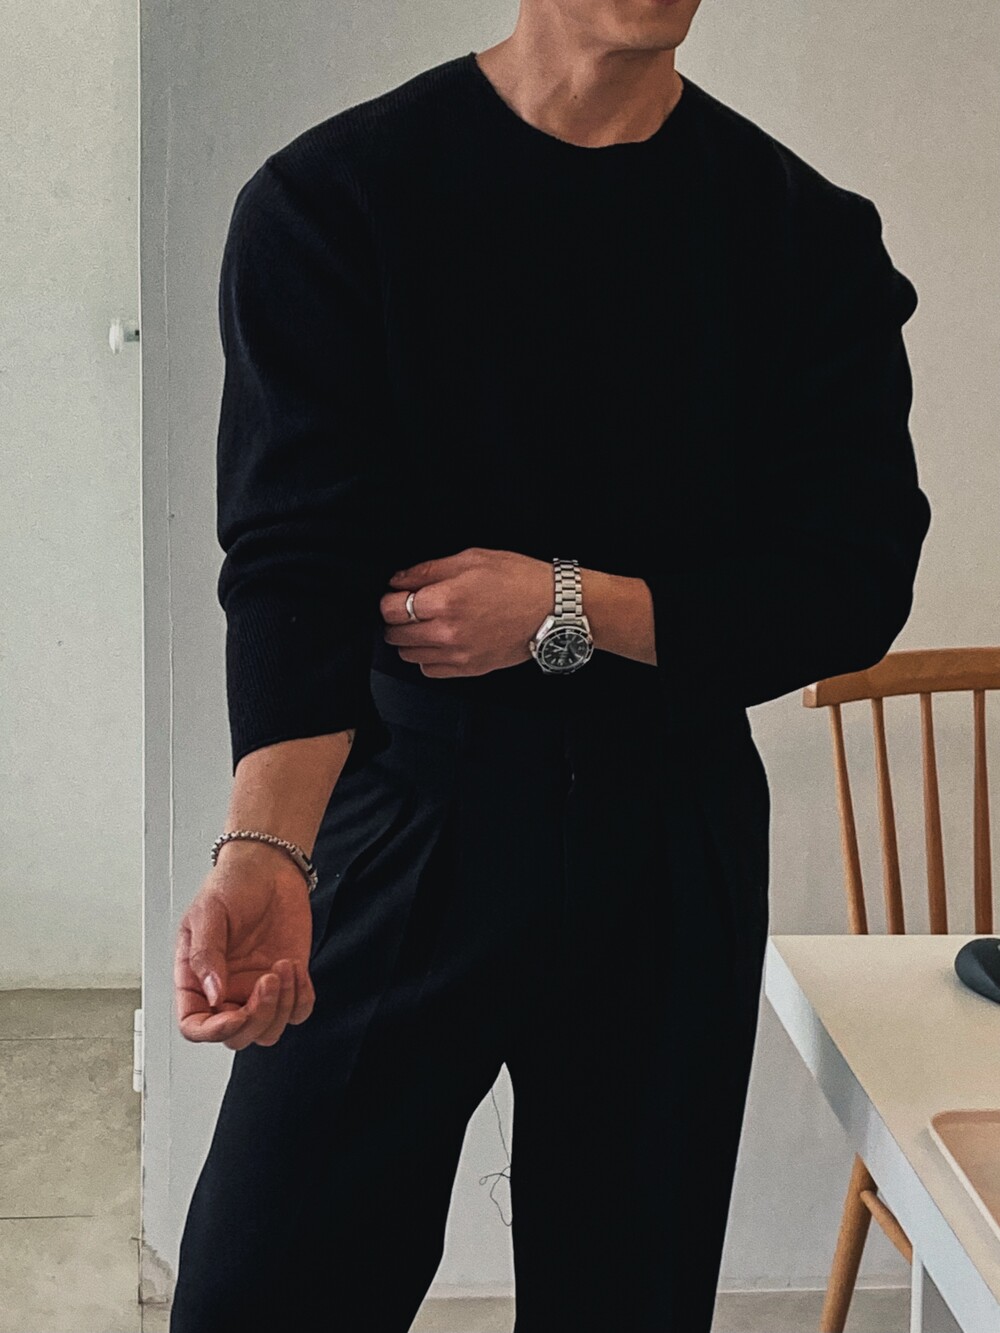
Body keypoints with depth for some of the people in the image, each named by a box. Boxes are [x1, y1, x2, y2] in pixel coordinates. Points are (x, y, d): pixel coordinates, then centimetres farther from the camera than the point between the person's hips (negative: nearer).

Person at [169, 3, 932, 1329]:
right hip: (400, 820, -1)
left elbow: (856, 586, -1)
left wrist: (571, 609, -14)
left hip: (674, 841, 2)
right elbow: (293, 558, -15)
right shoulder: (331, 198, -4)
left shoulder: (807, 235, 2)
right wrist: (263, 847, -32)